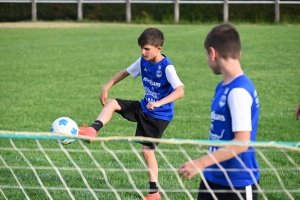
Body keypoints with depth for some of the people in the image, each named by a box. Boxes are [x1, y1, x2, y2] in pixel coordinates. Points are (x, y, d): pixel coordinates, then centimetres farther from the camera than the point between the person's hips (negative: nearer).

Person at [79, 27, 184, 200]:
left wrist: (159, 103, -45)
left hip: (159, 115, -7)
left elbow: (180, 91, -35)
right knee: (111, 103, -7)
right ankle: (93, 131, -23)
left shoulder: (167, 67, -24)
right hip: (144, 107, 7)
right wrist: (107, 87, 4)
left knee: (147, 150, -3)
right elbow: (126, 72, 14)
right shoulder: (143, 61, -3)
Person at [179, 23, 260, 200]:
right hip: (213, 178, 9)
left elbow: (241, 142, -25)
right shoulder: (223, 87, 7)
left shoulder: (239, 91, -20)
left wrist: (201, 163, -26)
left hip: (238, 183, -9)